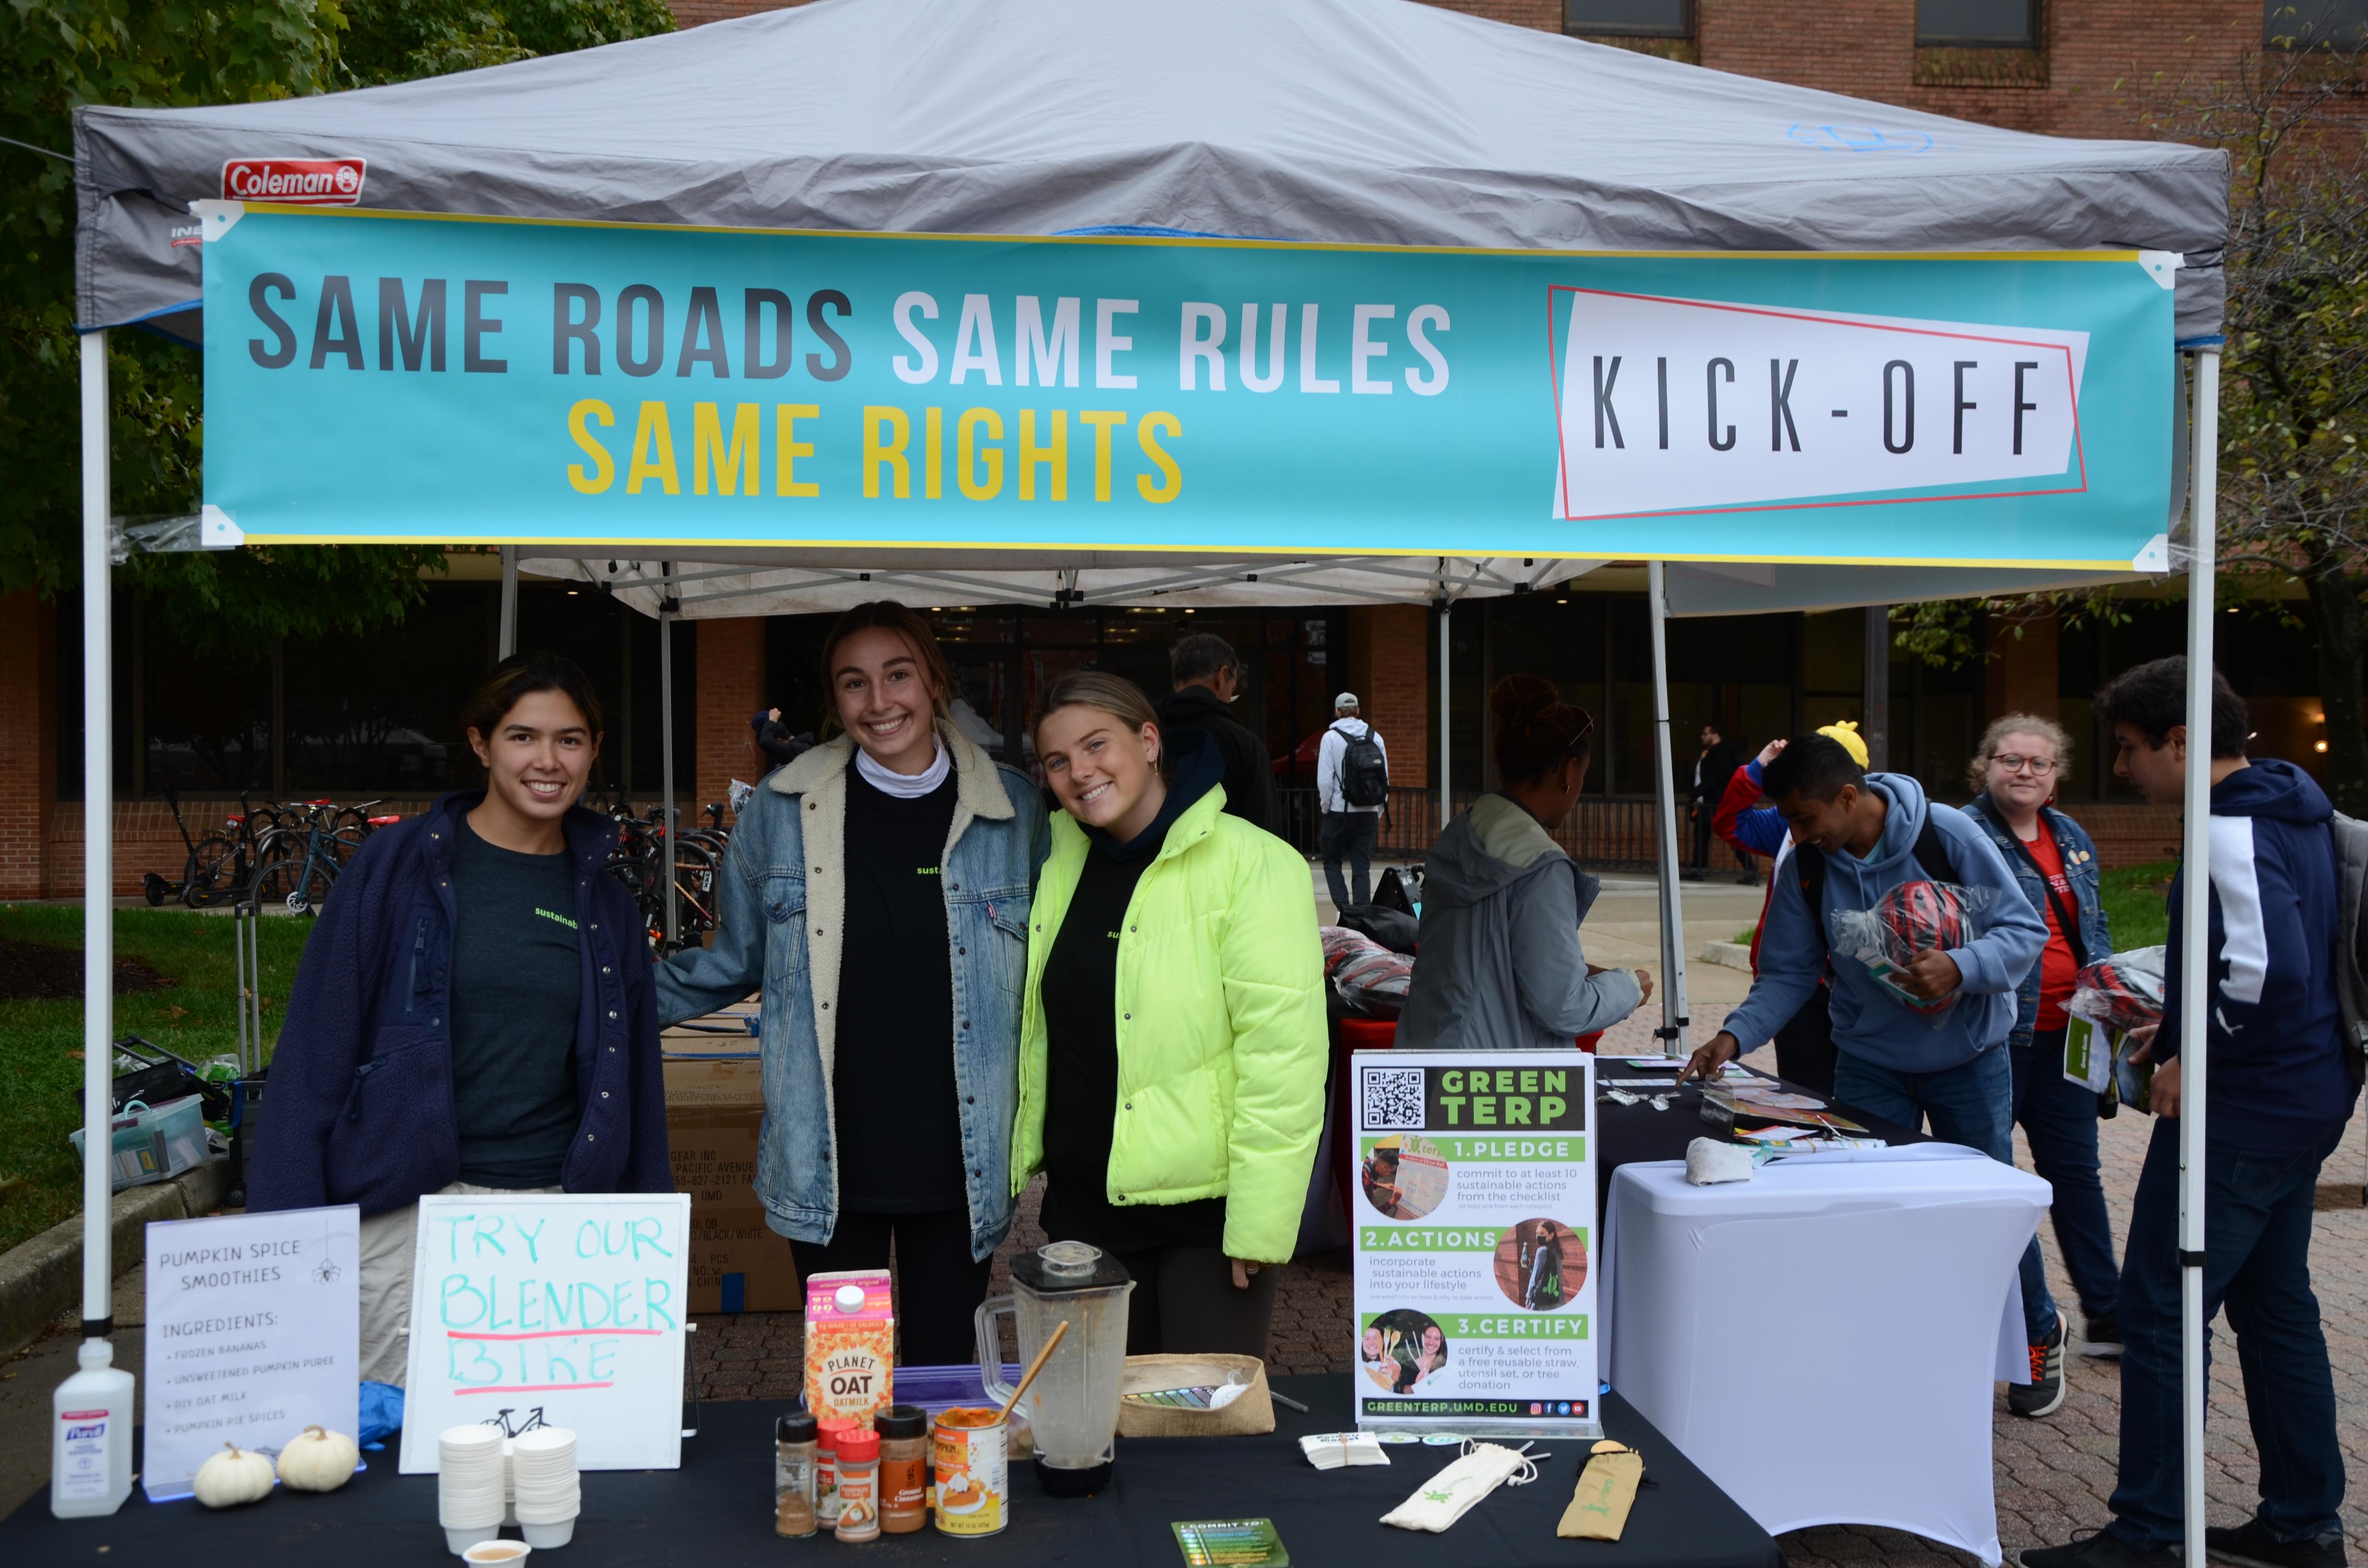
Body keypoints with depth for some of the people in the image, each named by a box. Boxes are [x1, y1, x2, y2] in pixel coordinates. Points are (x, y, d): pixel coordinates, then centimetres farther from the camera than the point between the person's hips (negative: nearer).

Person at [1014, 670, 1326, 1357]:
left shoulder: (1251, 863, -14)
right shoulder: (1061, 859, 6)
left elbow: (1283, 1054, -17)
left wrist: (1261, 1219, -18)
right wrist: (1027, 1149, 14)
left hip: (1206, 1205, -6)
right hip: (1084, 1200, 6)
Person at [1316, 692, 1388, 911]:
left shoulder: (1331, 737, -5)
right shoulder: (1376, 737, 5)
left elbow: (1325, 779, -9)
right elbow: (1385, 779, 6)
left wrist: (1326, 808, 4)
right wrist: (1378, 812, 12)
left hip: (1339, 812, -3)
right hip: (1369, 814, 3)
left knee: (1332, 862, 11)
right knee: (1362, 867, 8)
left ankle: (1343, 907, -5)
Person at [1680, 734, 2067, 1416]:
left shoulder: (1948, 836, -19)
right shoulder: (1806, 869, -8)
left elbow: (2025, 931, -14)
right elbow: (1788, 974, -2)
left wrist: (1960, 968, -33)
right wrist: (1735, 1036, -16)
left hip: (1967, 1054, -3)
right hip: (1869, 1061, 3)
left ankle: (2039, 1334, 33)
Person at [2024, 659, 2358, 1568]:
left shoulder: (2232, 833, -20)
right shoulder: (2288, 809, 12)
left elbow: (2269, 971, -31)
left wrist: (2192, 1058, -19)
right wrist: (2174, 1021, 14)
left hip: (2238, 1109, -10)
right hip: (2303, 1099, 10)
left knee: (2159, 1312, -2)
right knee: (2275, 1308, 18)